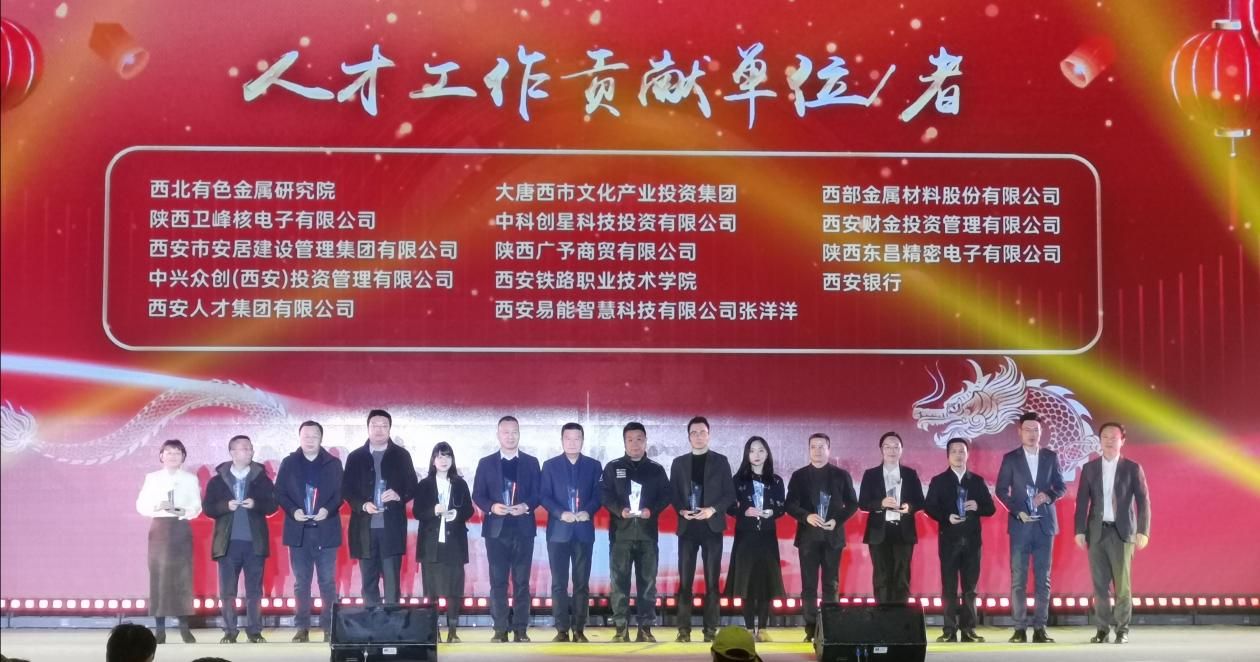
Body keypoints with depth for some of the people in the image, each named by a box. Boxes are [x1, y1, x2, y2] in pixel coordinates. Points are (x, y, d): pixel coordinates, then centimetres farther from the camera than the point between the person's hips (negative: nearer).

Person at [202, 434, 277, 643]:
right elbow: (207, 507, -1)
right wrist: (226, 506, -16)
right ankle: (230, 631, 8)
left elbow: (272, 505, 0)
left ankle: (254, 631, 9)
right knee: (227, 590, 2)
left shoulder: (262, 478, 5)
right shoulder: (217, 480, 4)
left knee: (254, 590, 4)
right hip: (228, 542, 0)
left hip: (254, 542, 0)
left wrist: (256, 504, -17)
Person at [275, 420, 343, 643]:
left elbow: (340, 492, 1)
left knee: (327, 581, 2)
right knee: (301, 582, 5)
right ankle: (302, 628, 10)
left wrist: (328, 509, -17)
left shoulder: (333, 463, 4)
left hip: (325, 531, -1)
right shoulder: (289, 463, 6)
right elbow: (279, 493, 3)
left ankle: (329, 627, 7)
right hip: (299, 531, 1)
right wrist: (293, 510, -14)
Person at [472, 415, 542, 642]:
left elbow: (538, 494, 3)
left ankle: (521, 629, 4)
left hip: (523, 529, 0)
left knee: (522, 581, 1)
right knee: (498, 581, 0)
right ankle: (500, 629, 3)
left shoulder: (531, 462, 8)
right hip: (496, 529, 0)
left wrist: (526, 506, -15)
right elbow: (477, 496, 4)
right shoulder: (486, 463, 8)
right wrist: (492, 507, -14)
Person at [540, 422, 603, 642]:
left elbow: (598, 494, 4)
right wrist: (561, 513, -15)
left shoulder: (593, 465, 9)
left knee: (582, 583, 2)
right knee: (559, 583, -2)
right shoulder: (550, 465, 6)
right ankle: (562, 630, 0)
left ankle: (579, 629, 6)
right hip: (558, 530, -1)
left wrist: (588, 511, -15)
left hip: (583, 530, 1)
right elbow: (544, 496, 0)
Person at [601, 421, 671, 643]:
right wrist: (619, 510, -16)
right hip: (621, 532, -1)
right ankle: (620, 628, 0)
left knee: (648, 581, 1)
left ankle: (645, 628, 5)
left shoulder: (656, 470, 11)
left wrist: (652, 510, -12)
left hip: (648, 533, 1)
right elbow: (604, 494, 1)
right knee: (619, 581, -3)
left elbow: (665, 495, 6)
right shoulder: (612, 468, 8)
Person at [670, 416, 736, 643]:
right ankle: (684, 629, 0)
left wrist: (713, 510, -14)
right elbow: (672, 494, 9)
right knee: (685, 580, -2)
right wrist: (682, 511, -10)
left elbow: (730, 494, 2)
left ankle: (711, 629, 1)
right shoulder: (679, 463, 11)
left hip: (711, 526, -1)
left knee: (712, 580, -2)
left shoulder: (720, 461, 6)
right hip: (687, 527, 1)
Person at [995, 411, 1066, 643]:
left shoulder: (1050, 456, 8)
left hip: (1045, 524, 2)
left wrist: (1049, 496, -11)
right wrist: (1017, 511, -11)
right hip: (1020, 524, -2)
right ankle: (1020, 628, 1)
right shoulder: (1010, 458, 2)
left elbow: (1061, 487, 10)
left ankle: (1040, 628, 4)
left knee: (1043, 578, 1)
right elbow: (1001, 490, 1)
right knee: (1018, 579, -3)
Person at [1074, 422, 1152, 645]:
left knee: (1122, 582, -3)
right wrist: (1080, 531, -2)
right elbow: (1082, 501, 6)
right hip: (1097, 532, 2)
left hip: (1122, 532, -2)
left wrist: (1143, 531, -11)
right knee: (1100, 583, 3)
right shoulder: (1089, 468, 8)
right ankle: (1102, 628, 9)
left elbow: (1143, 501, -2)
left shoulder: (1132, 468, 2)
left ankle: (1122, 629, 4)